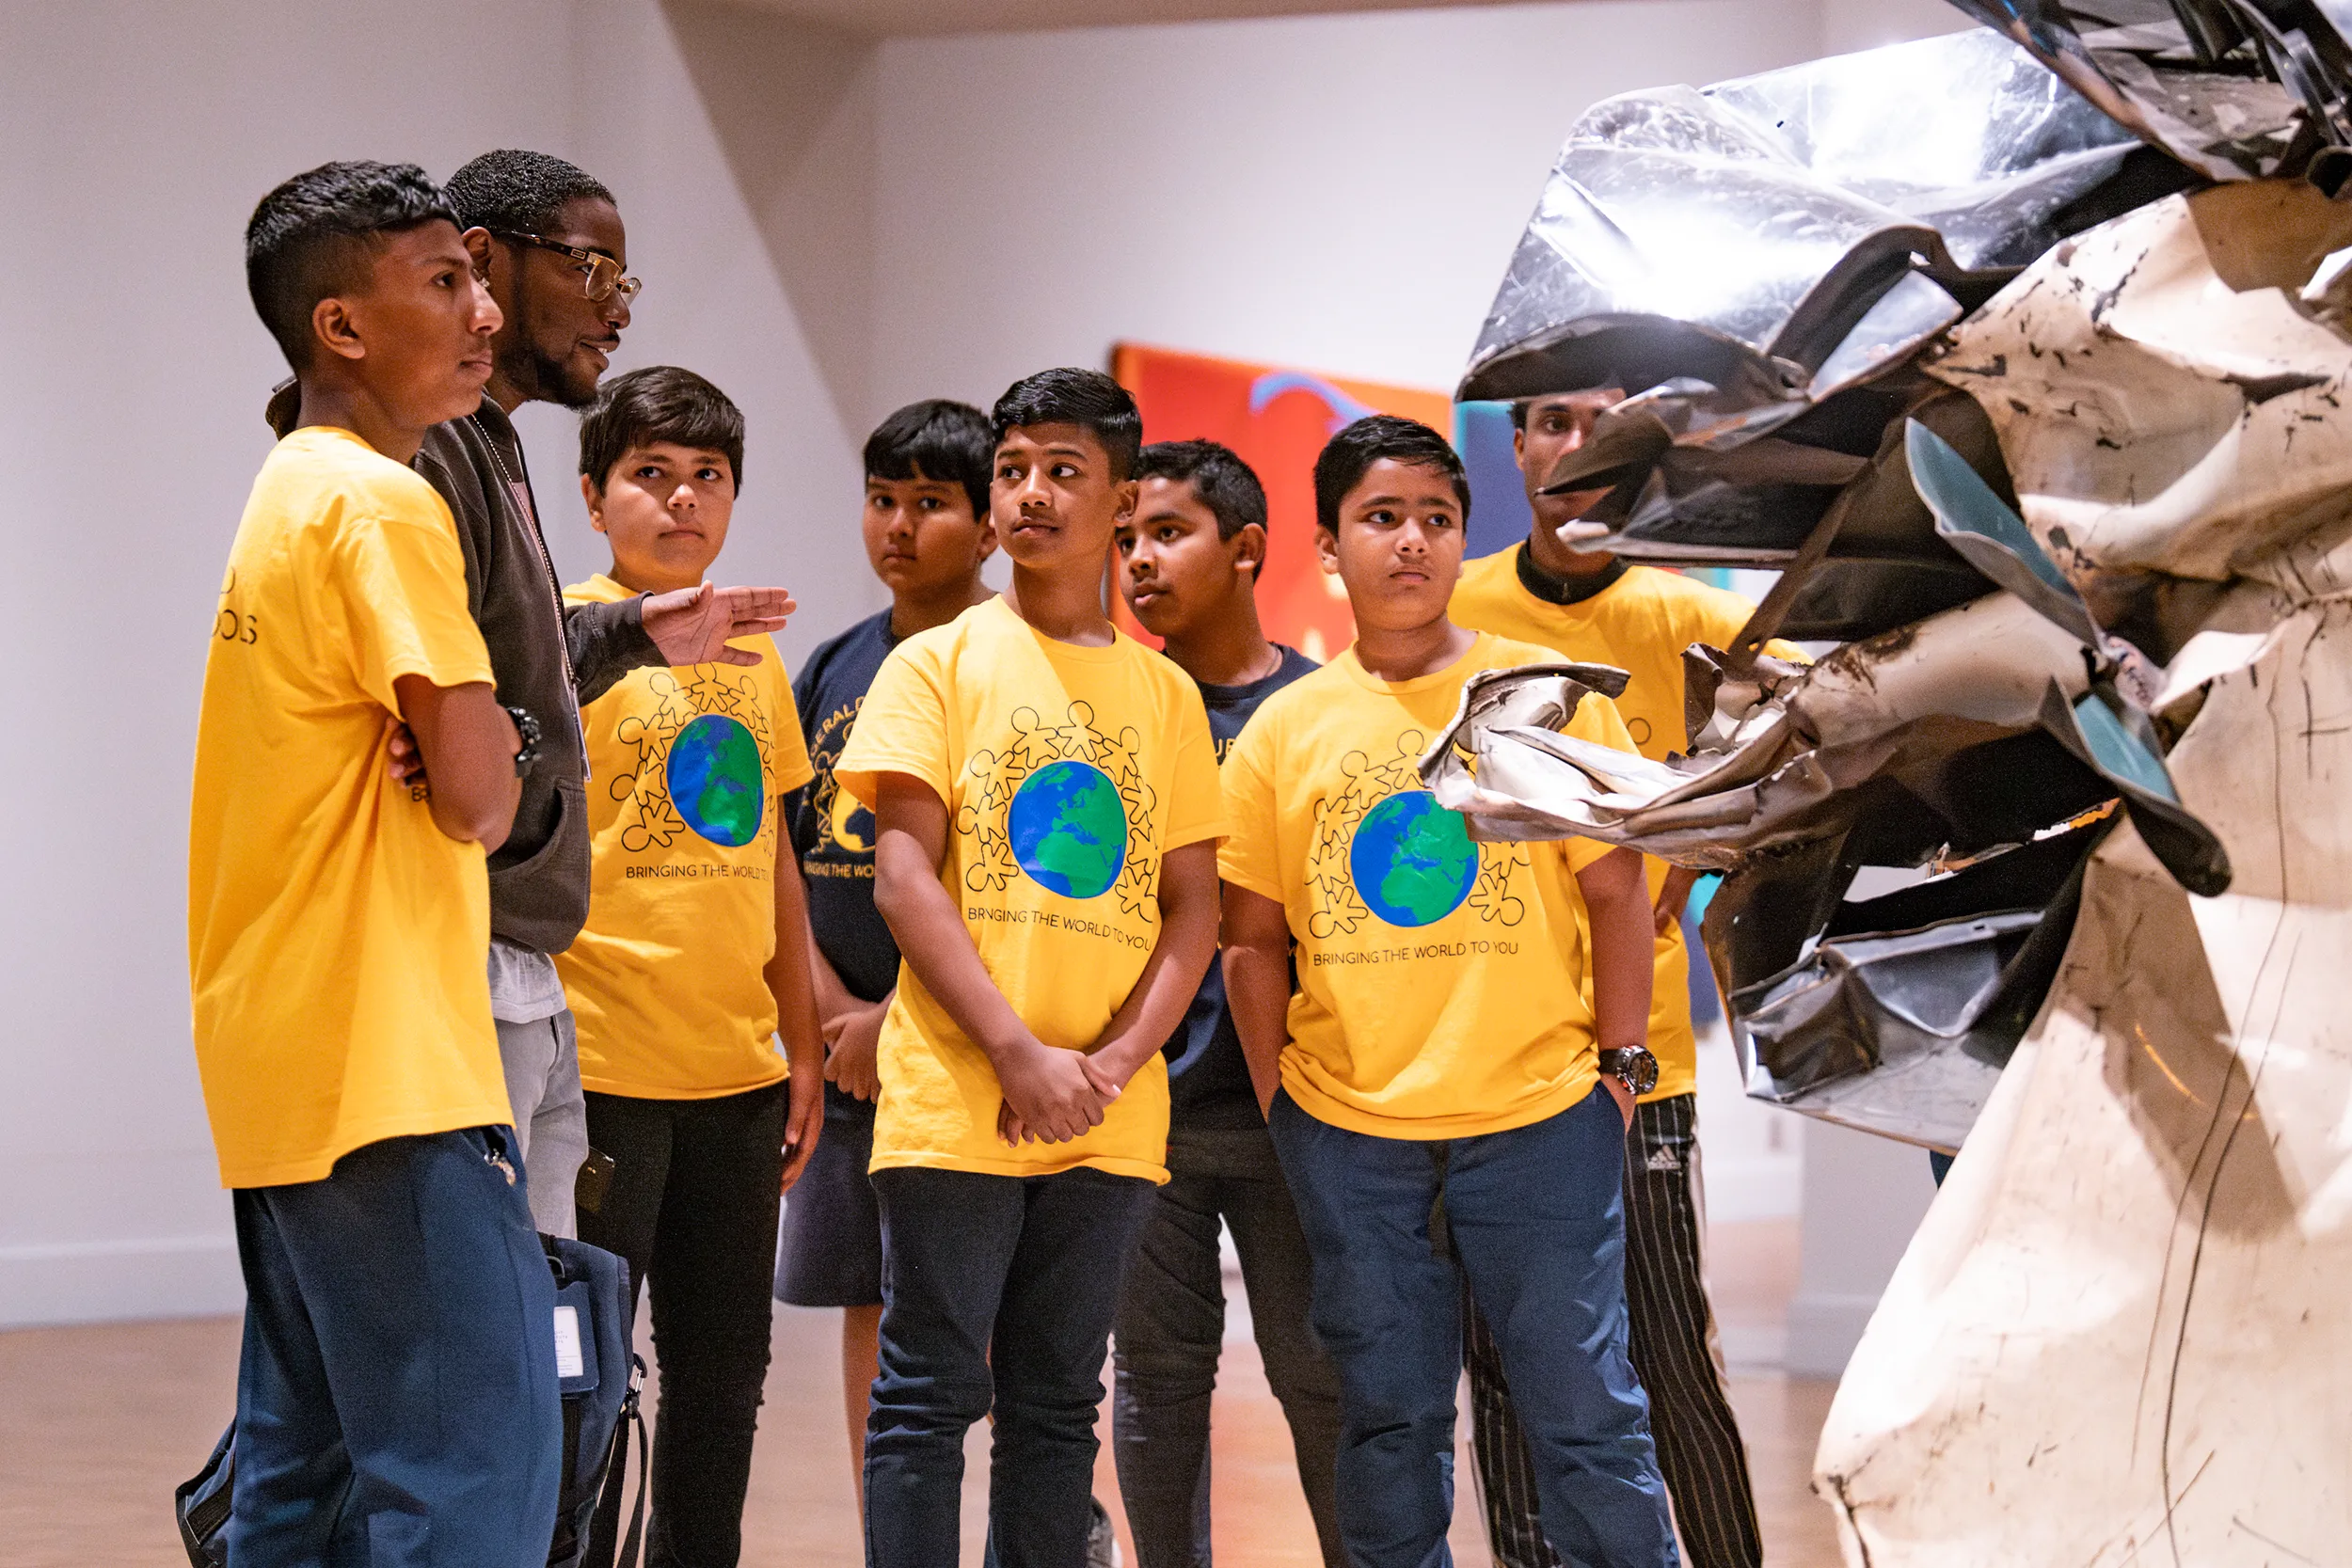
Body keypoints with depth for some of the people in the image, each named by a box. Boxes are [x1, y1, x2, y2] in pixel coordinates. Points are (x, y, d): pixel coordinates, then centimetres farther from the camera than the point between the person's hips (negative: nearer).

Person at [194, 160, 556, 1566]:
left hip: (279, 1070, 10)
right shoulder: (385, 504, -13)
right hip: (386, 1076, -10)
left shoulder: (291, 493, 17)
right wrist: (506, 744, 5)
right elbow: (478, 801, -17)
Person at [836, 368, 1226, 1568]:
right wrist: (1021, 1056, -15)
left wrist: (1118, 1058, -8)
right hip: (956, 1100, -3)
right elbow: (902, 880, -5)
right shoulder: (938, 663, 3)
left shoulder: (1164, 693, 13)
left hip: (1109, 1117, 3)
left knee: (1057, 1404, 8)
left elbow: (1193, 905, 10)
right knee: (933, 1397, -2)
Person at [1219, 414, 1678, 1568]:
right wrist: (1280, 1102, 4)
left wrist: (1618, 1068, -2)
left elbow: (1615, 891, 2)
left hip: (1539, 1115, -2)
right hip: (1346, 1130, 2)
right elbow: (1251, 940, 9)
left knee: (1584, 1409, 1)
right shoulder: (1283, 730, 4)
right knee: (1388, 1419, 12)